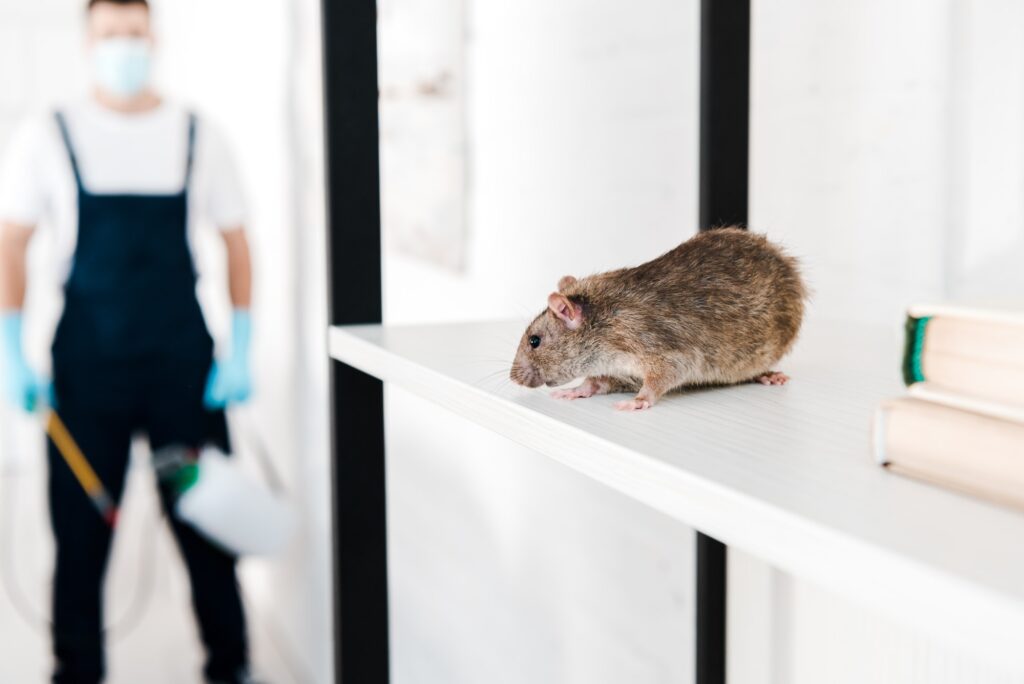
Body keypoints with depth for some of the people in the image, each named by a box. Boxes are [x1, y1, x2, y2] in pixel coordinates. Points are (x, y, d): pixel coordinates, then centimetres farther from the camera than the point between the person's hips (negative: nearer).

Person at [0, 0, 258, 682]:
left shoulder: (198, 137, 5)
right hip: (86, 365, 0)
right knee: (81, 530, 5)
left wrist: (241, 351, 1)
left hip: (184, 362, 1)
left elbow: (236, 244, 8)